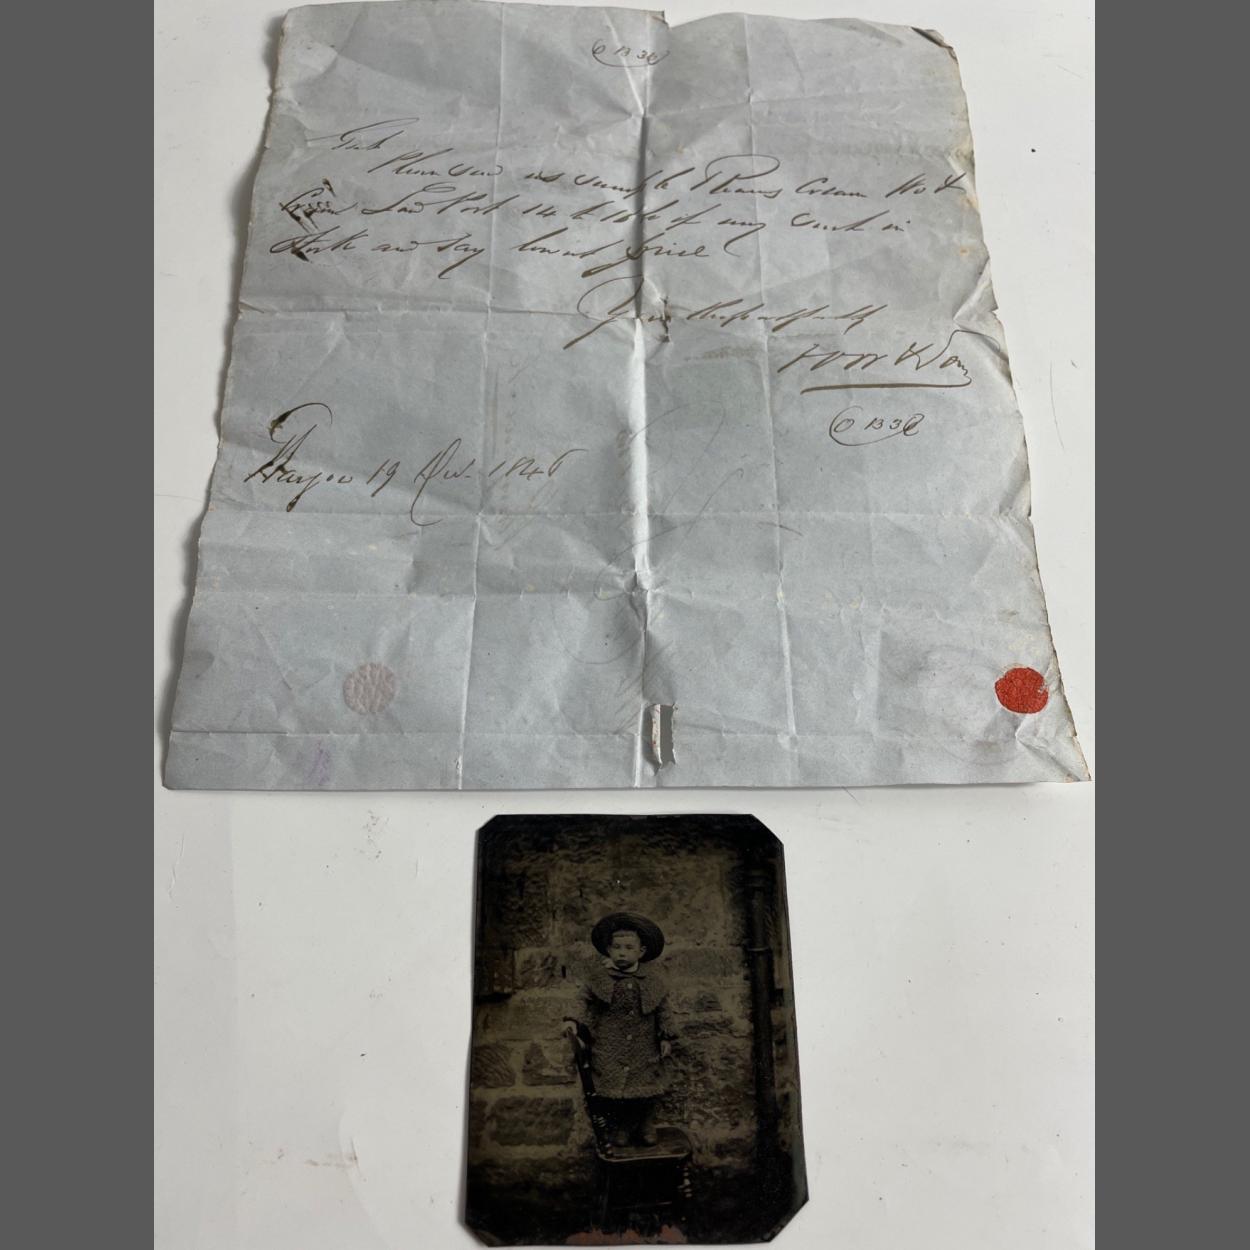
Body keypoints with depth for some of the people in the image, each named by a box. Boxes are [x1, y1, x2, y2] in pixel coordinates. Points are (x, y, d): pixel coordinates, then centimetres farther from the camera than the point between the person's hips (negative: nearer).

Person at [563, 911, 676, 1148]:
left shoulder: (653, 980, -1)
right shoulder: (597, 977, -4)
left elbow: (663, 1010, 6)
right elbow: (584, 1002, -1)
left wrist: (666, 1037, 3)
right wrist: (574, 1021, -17)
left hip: (644, 1052, 1)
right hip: (608, 1052, -1)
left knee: (645, 1091, 7)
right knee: (610, 1091, 2)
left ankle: (645, 1127, 30)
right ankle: (618, 1128, 26)